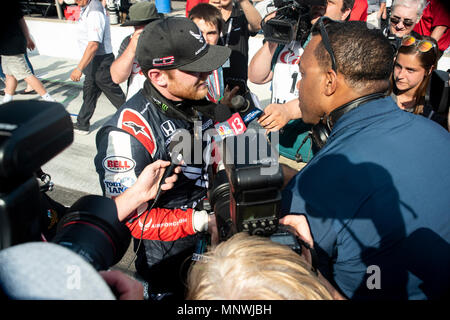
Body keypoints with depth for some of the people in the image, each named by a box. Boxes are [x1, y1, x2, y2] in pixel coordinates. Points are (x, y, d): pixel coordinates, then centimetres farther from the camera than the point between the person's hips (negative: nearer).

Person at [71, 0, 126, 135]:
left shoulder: (95, 12, -23)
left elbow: (94, 45, -29)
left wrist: (79, 68, -27)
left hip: (100, 62, -10)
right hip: (92, 60, 10)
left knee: (115, 94, 1)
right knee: (89, 92, 18)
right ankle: (82, 125, 31)